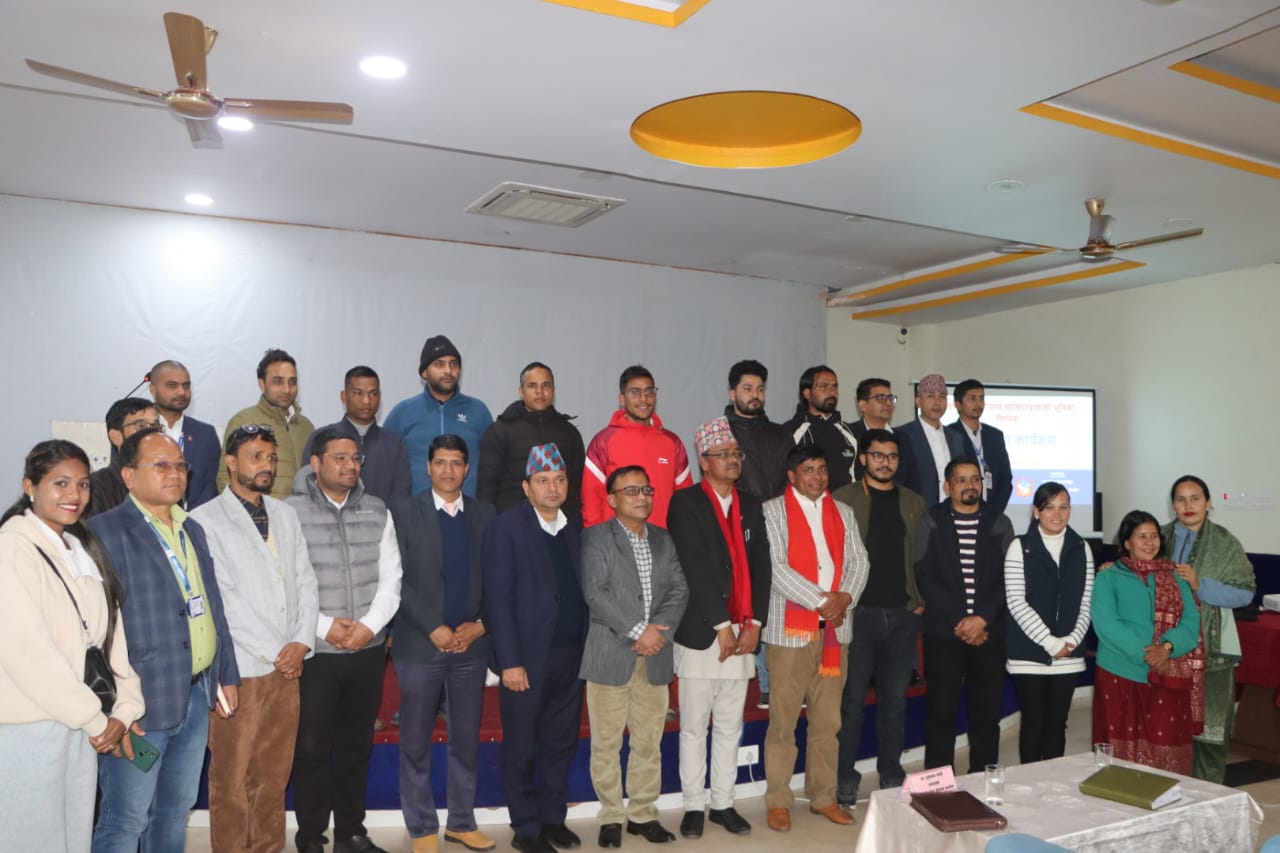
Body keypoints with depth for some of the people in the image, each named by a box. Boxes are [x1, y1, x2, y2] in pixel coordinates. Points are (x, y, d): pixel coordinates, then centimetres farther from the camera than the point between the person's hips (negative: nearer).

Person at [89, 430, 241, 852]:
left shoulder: (192, 529, 14)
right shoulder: (105, 531, -11)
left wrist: (227, 675, 15)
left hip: (197, 695, 7)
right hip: (142, 701, -7)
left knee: (175, 810, 18)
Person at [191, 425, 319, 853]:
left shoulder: (286, 514, 13)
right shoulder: (206, 520, -5)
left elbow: (305, 581, 12)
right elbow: (220, 598, -11)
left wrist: (301, 642, -2)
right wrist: (273, 652, -10)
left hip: (287, 664, 5)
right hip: (241, 667, -5)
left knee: (274, 773, 12)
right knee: (231, 776, 3)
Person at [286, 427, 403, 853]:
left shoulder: (378, 512, 6)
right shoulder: (291, 512, -6)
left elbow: (391, 579, 4)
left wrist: (370, 625, -9)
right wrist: (323, 626, -15)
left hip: (368, 650, 4)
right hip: (314, 652, -3)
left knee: (356, 745, 14)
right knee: (311, 748, 7)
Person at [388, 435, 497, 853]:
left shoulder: (485, 514, 7)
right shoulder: (404, 511, -1)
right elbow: (398, 579, -7)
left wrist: (480, 625, -6)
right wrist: (434, 629, -13)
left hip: (472, 643, 3)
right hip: (420, 643, -2)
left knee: (467, 738, 10)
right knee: (416, 740, 6)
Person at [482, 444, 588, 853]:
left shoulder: (575, 529, 10)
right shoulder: (505, 527, -7)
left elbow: (582, 590, 9)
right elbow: (498, 598, -11)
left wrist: (587, 647, 2)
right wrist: (509, 661, -15)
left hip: (572, 655, 5)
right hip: (528, 657, -5)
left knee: (561, 743, 15)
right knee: (521, 748, 7)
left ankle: (553, 818, 30)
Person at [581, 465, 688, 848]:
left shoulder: (664, 540, 14)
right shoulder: (595, 538, -2)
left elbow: (679, 590, 7)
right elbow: (594, 594, -12)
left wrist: (657, 631, -9)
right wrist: (637, 631, -16)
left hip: (654, 656, 4)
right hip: (610, 655, -4)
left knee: (649, 741, 10)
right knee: (606, 742, 4)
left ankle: (643, 813, 23)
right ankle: (611, 817, 17)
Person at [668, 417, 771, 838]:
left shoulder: (751, 505, 12)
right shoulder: (686, 503, -5)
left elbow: (761, 565, 7)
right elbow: (695, 570, -12)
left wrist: (754, 623, -4)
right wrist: (721, 626, -14)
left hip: (742, 634, 5)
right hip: (700, 633, -5)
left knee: (730, 727, 13)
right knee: (694, 728, 5)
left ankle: (723, 804, 25)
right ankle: (694, 806, 18)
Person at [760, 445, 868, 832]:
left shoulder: (842, 512, 15)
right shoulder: (773, 511, -3)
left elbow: (858, 561, 9)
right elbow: (775, 566, -13)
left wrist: (844, 597, -10)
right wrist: (820, 600, -15)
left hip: (835, 629, 5)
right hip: (790, 629, -5)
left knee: (828, 721, 12)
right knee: (783, 721, 1)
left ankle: (823, 796, 24)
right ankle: (778, 801, 13)